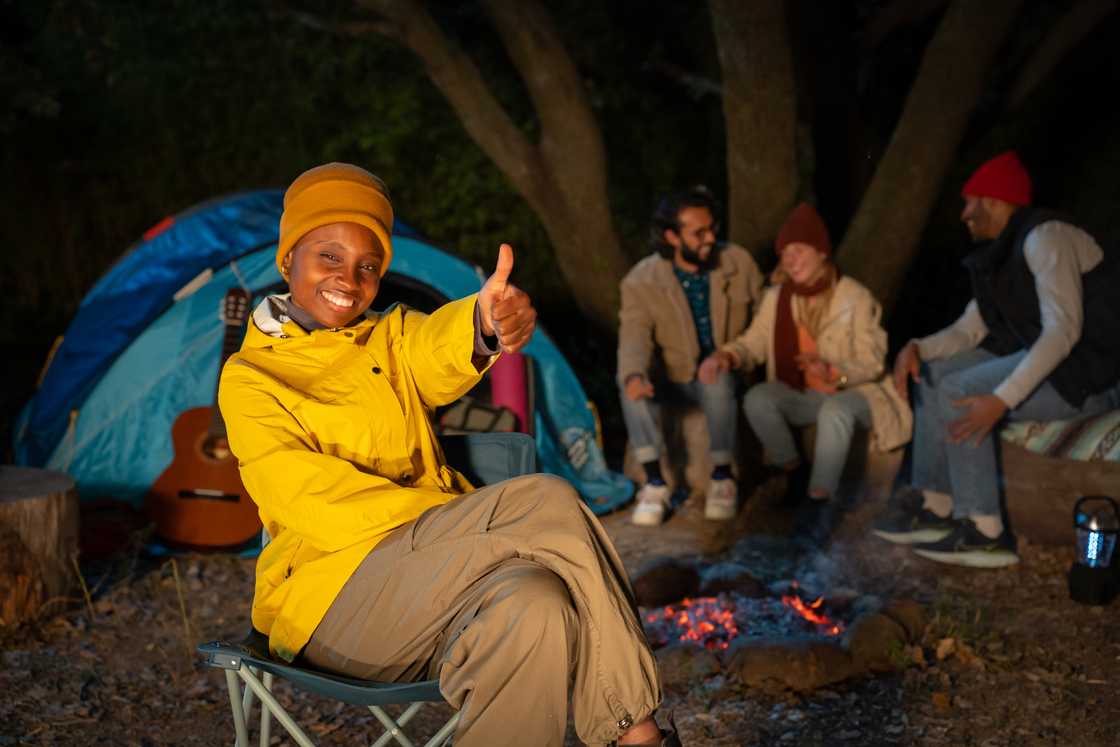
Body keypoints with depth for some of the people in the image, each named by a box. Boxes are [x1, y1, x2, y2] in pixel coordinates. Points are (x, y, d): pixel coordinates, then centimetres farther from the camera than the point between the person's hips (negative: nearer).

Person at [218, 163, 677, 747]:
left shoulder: (390, 337, 17)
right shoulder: (247, 380, 4)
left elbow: (437, 357, -10)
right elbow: (316, 505, -9)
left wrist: (484, 322, -36)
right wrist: (474, 518, -18)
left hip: (435, 572, 5)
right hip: (333, 589, -4)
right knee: (549, 502, -26)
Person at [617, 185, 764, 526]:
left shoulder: (738, 262, -8)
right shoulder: (641, 280, -14)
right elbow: (635, 336, -25)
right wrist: (634, 374, -47)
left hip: (726, 373, 0)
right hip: (672, 377, 0)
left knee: (718, 381, -35)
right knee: (629, 382, -30)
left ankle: (722, 479, -20)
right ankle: (655, 483, -27)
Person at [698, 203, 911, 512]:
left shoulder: (855, 298, -15)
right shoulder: (777, 297, -2)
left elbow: (872, 362, -15)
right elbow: (754, 341, -4)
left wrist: (833, 372, -35)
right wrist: (725, 356, -27)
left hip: (856, 392, -5)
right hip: (806, 394, 5)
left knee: (835, 411, -38)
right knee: (757, 398, -22)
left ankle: (819, 499, -30)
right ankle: (793, 472, -2)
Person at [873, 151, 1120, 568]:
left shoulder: (1045, 236, -18)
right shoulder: (1002, 252, 13)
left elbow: (1063, 329, -28)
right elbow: (968, 330, 11)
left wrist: (1001, 398, -35)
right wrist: (916, 348, -9)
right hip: (1044, 357, 10)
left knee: (960, 392, -22)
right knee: (933, 374, 7)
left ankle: (984, 532, -18)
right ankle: (934, 504, 4)